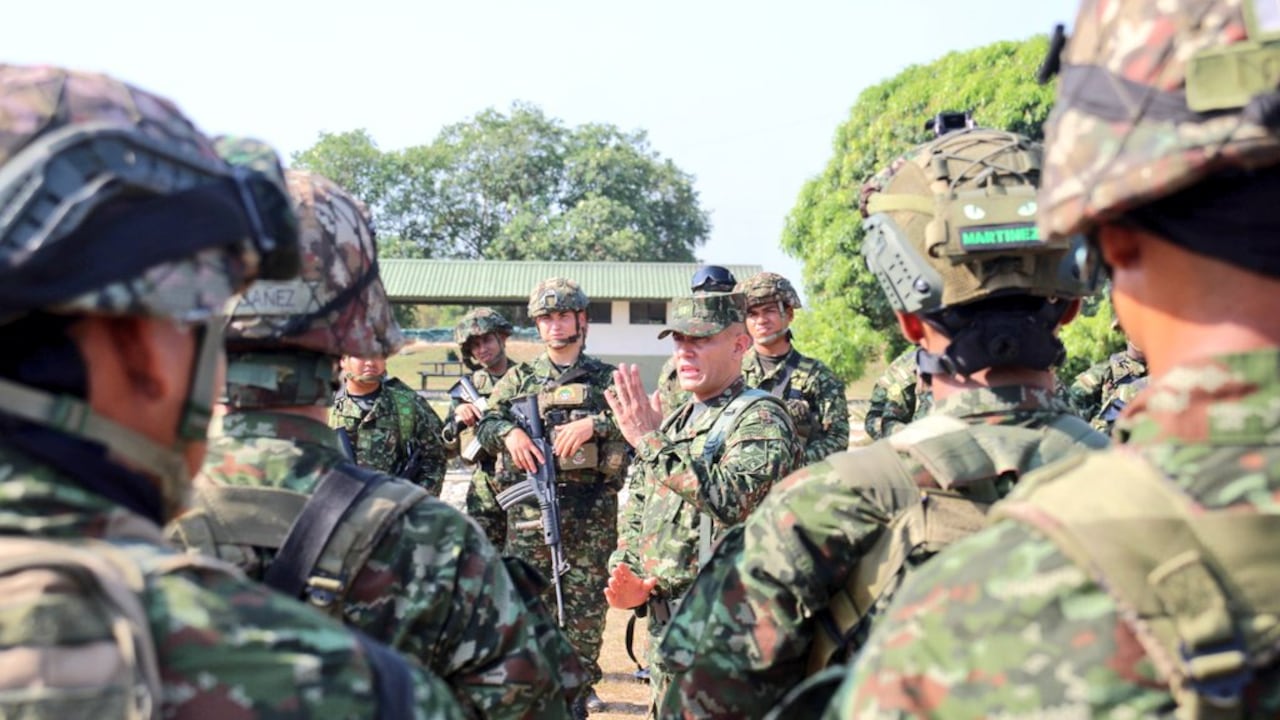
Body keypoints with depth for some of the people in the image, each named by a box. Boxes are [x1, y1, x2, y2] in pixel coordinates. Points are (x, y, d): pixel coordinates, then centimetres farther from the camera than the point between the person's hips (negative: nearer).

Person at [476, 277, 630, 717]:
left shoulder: (607, 379, 8)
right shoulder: (519, 379, 14)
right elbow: (485, 423, 10)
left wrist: (594, 424, -19)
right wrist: (508, 432, -11)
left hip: (590, 511, -1)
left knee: (584, 603, 3)